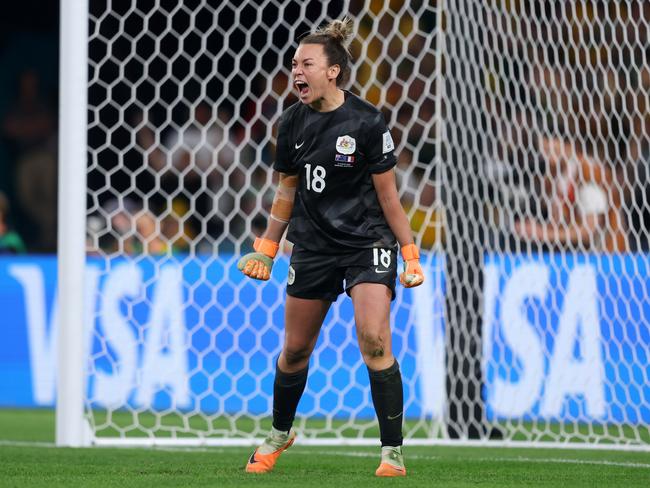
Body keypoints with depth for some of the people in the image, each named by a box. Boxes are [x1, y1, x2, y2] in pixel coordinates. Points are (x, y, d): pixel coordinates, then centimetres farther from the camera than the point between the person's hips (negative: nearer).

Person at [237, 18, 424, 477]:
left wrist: (411, 256, -9)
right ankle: (280, 433, 35)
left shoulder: (366, 122, -14)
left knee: (375, 341, -19)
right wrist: (266, 248, 13)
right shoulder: (292, 122, 0)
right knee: (294, 349, 10)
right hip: (312, 245, 5)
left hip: (368, 243, -5)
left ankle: (393, 452, -12)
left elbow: (388, 196, -8)